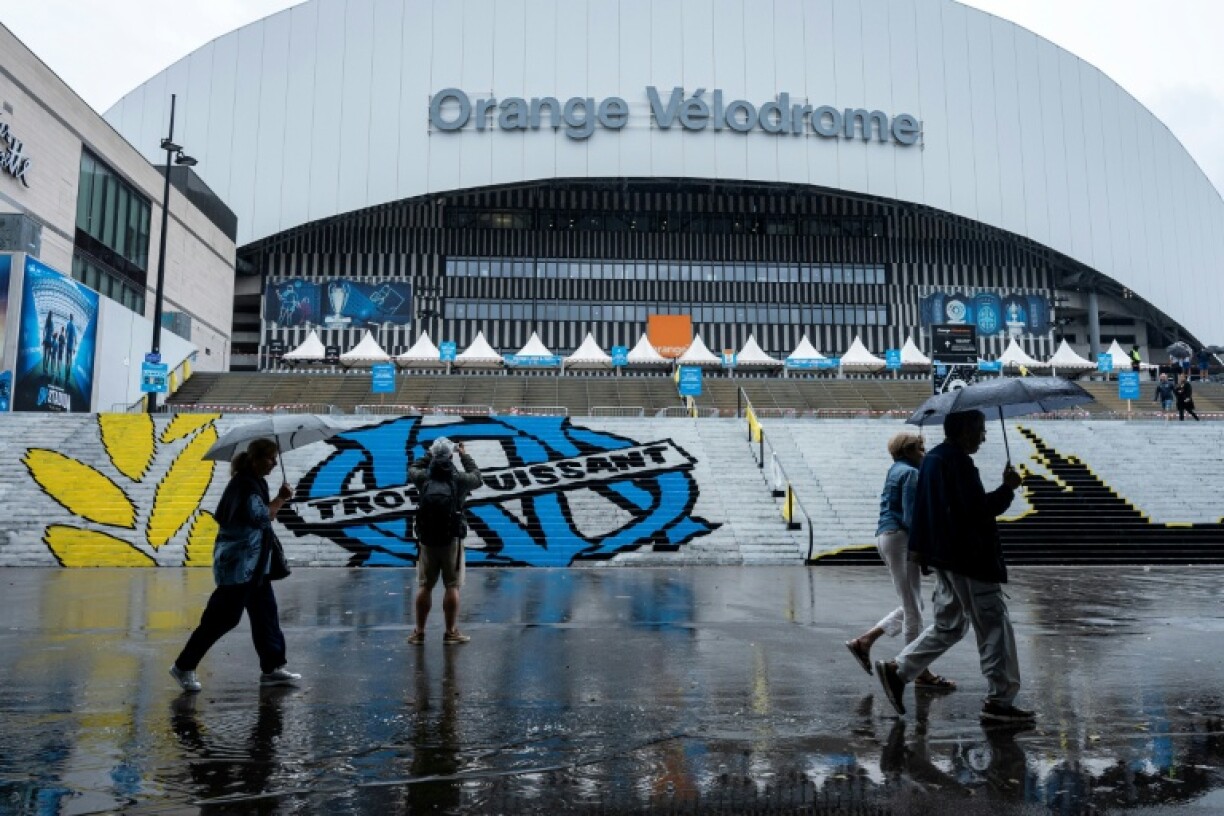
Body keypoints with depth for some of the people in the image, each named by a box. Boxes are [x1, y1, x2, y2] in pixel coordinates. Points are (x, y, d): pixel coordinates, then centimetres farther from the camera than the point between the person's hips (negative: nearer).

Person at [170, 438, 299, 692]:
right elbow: (262, 516, -22)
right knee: (223, 617, -4)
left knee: (265, 613, 9)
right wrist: (281, 498, -8)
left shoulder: (255, 483, 14)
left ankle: (272, 668, 14)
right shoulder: (245, 484, -16)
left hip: (254, 564, 10)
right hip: (238, 562, -10)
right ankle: (184, 667, 10)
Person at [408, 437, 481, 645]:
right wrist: (464, 455, 21)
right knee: (452, 586, 4)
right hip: (452, 540, -2)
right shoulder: (459, 479, -8)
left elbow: (412, 469, 19)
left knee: (424, 587, 10)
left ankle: (419, 632, 15)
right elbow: (476, 476, 13)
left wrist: (429, 455, 23)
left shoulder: (423, 478, -4)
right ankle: (451, 632, 7)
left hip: (427, 540, 2)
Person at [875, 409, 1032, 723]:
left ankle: (897, 669, 13)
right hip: (969, 557, -10)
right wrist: (1007, 488, -11)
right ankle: (1000, 701, 9)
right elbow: (977, 509, -23)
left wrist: (921, 548, 22)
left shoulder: (933, 458, 13)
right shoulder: (957, 462, -18)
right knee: (994, 626, 1)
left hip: (946, 557, 10)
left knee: (949, 625, 16)